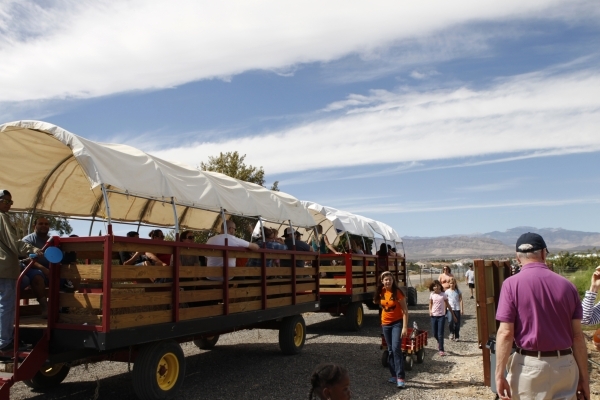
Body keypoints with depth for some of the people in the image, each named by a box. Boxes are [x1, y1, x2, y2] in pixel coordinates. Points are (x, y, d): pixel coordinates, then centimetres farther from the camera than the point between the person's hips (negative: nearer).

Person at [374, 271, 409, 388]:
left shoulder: (397, 292, -16)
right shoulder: (381, 292, -1)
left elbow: (405, 310, -17)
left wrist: (405, 327, -22)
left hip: (397, 323, -6)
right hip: (385, 324, 6)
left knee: (396, 348, -17)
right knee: (390, 350, 10)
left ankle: (401, 377, -15)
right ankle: (394, 375, 20)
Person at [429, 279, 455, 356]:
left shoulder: (443, 294, -4)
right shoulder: (432, 295, 1)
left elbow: (448, 305, 2)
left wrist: (453, 315, 4)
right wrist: (430, 311, -8)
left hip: (441, 316, -2)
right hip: (434, 316, 3)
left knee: (440, 334, -6)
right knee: (435, 334, 10)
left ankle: (441, 350, 1)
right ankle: (439, 342, 40)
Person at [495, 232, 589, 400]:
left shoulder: (512, 284, -9)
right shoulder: (567, 285, 2)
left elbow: (505, 333, -13)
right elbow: (577, 335, 3)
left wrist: (499, 375, -8)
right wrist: (584, 377, 10)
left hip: (529, 365, -3)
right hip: (566, 366, 4)